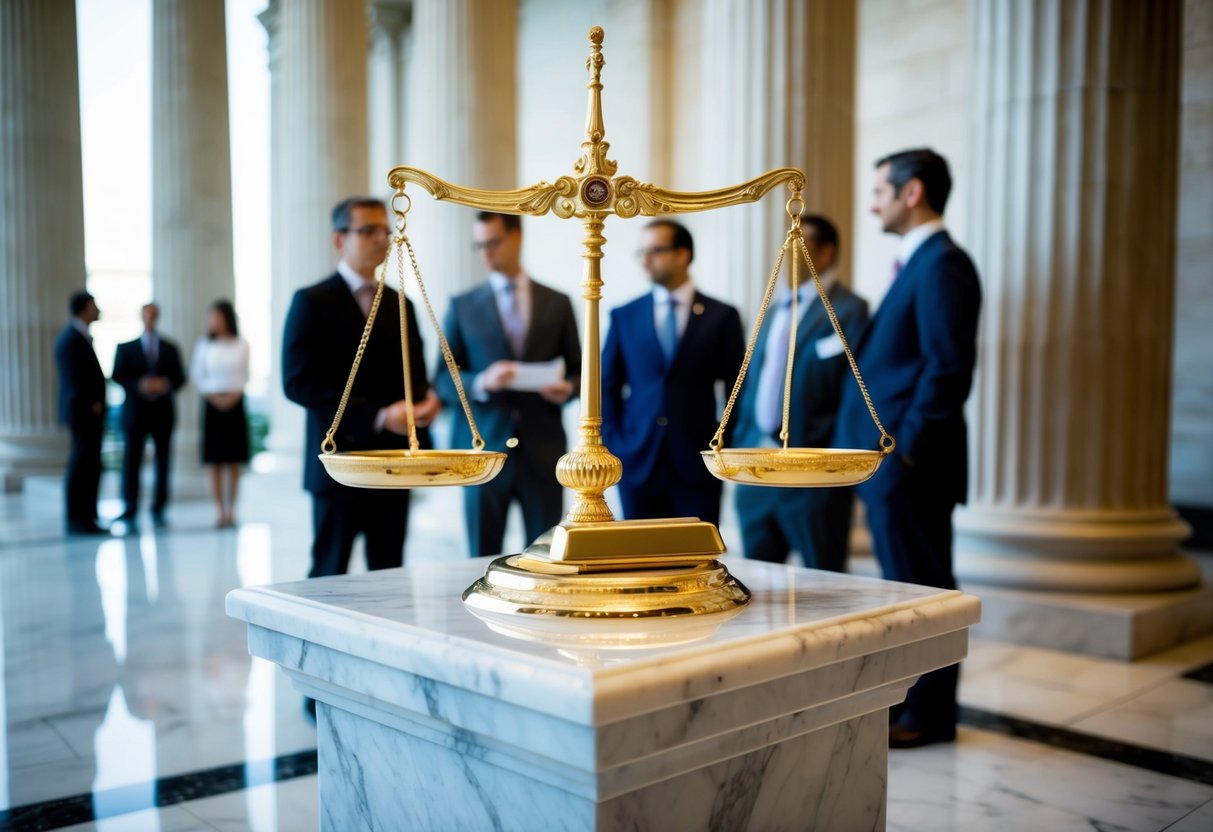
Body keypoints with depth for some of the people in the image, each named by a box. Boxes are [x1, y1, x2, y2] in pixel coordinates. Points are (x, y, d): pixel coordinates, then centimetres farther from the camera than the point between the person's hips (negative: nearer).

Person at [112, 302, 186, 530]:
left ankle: (158, 510, 14)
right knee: (132, 462, -4)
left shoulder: (170, 348, 12)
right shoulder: (125, 348, 9)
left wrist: (166, 384, -12)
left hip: (163, 411, 2)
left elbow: (180, 378, 9)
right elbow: (118, 376, 1)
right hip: (135, 411, -2)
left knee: (163, 461, 4)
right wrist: (139, 385, -16)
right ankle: (129, 515, -2)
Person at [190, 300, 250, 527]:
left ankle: (231, 509, 8)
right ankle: (219, 510, 1)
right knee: (216, 461, -1)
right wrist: (214, 397, -7)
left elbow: (245, 376, 4)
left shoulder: (242, 345, 2)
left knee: (234, 460, 2)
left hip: (235, 403, 0)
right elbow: (197, 376, 4)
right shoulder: (204, 345, 3)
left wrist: (233, 396, -9)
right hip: (213, 404, 0)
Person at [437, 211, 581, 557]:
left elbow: (578, 371, 11)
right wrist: (481, 382, -18)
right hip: (482, 450, 0)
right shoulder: (462, 306, 5)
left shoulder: (557, 303, 8)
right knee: (483, 561, 6)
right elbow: (443, 380, 2)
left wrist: (567, 388, -12)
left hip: (543, 450, 1)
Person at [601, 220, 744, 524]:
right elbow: (607, 386, 9)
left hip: (698, 462, -1)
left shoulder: (721, 316, 2)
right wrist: (613, 443, -1)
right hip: (637, 462, 2)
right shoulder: (624, 316, 7)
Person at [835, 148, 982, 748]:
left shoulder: (942, 264, -13)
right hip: (889, 460, 10)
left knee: (922, 587, 1)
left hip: (911, 465, -10)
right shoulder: (916, 263, 18)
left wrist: (909, 446, -18)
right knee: (904, 584, 16)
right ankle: (905, 699, 28)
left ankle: (929, 715, 13)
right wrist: (885, 450, 15)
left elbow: (949, 366, -20)